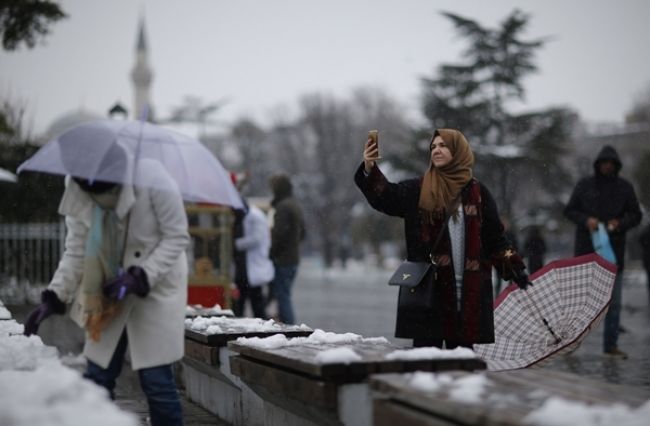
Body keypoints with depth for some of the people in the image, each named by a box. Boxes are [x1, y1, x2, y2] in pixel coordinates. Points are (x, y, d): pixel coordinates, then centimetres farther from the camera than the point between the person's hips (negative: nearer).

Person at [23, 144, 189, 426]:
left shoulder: (153, 181, -25)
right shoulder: (78, 192, -11)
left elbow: (176, 237, -16)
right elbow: (76, 251, -3)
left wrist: (139, 276, -25)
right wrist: (54, 297, -13)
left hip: (157, 288, -4)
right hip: (109, 295, 4)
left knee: (156, 379, -5)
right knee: (97, 377, 7)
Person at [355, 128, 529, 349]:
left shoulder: (478, 193, 7)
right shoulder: (418, 190, 5)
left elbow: (495, 237, 10)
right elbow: (386, 196, -9)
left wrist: (514, 268, 4)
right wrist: (369, 169, -25)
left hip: (469, 289, 1)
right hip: (428, 286, -1)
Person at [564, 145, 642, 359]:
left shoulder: (624, 187, 4)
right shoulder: (584, 185, 1)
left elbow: (636, 215, 6)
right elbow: (569, 210, 4)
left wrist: (620, 223, -14)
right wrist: (585, 220, -15)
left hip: (613, 250, 2)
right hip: (586, 249, -1)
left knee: (614, 301, 3)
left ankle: (610, 345, 9)